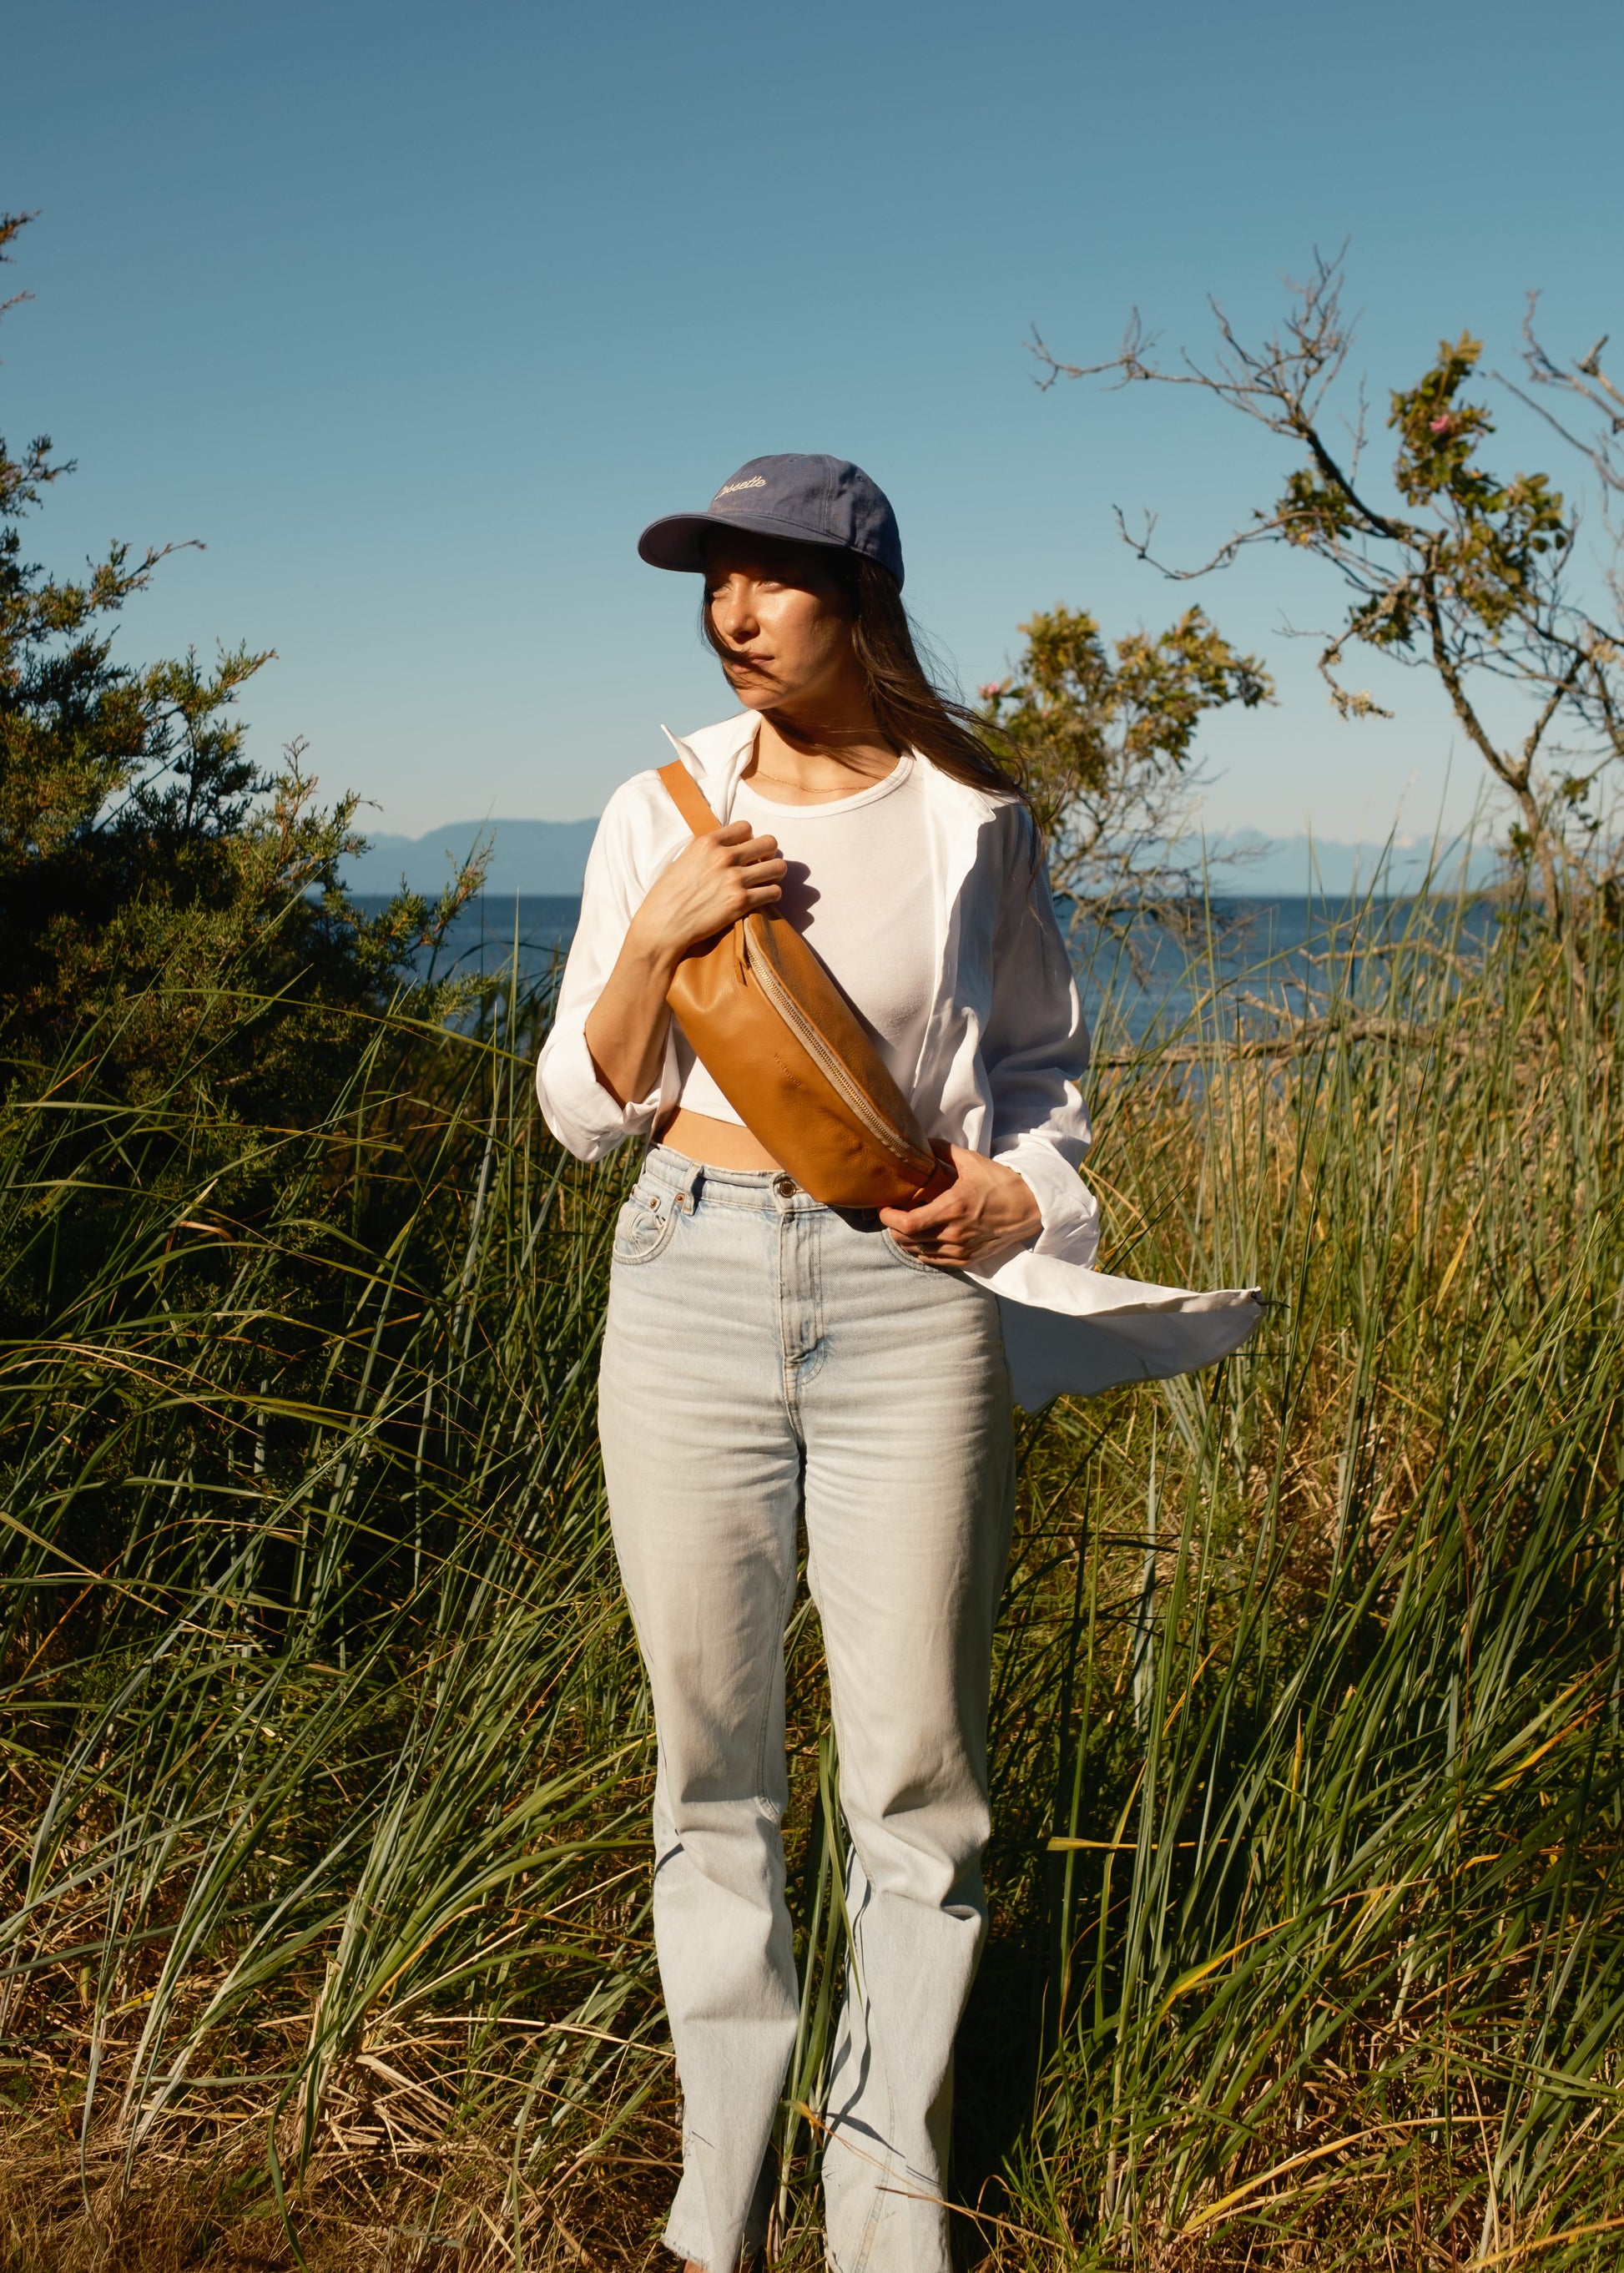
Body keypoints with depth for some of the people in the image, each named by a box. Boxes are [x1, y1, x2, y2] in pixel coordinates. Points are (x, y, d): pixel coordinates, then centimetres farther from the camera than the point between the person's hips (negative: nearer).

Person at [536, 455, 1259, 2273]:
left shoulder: (971, 818, 3)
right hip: (691, 1285, 1)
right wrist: (655, 938, -10)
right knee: (709, 1752, 9)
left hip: (909, 1298, -1)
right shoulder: (661, 813, 5)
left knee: (917, 1765, 3)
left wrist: (1024, 1188, -5)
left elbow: (1039, 1063, 15)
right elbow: (586, 1108, 6)